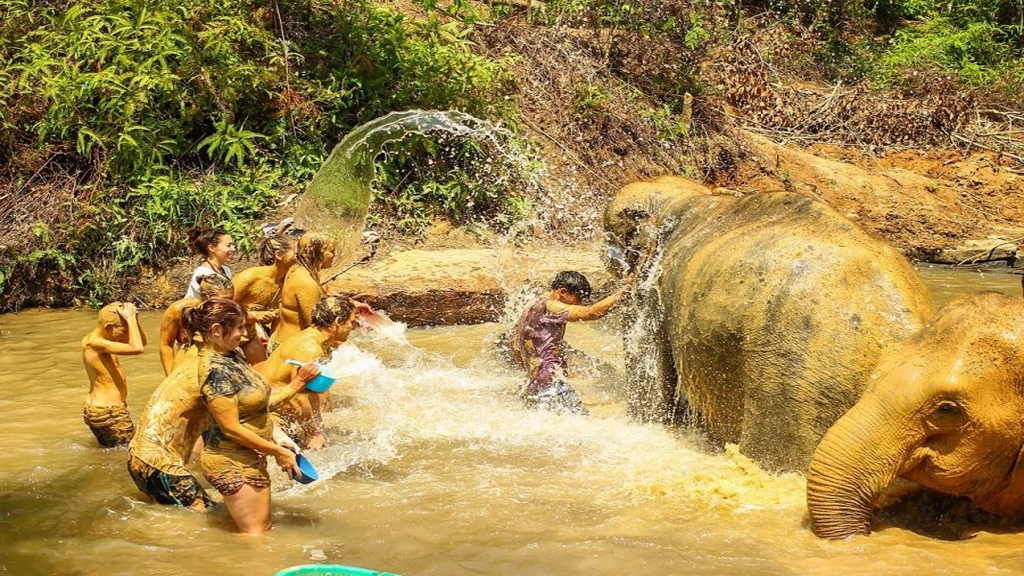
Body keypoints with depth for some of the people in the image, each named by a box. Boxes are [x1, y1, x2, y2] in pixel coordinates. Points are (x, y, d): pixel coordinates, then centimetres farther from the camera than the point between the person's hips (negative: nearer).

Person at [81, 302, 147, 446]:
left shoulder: (96, 340, 9)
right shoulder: (94, 343, -21)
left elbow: (142, 342, 14)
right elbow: (137, 348, -33)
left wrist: (135, 319, -2)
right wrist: (130, 318, -22)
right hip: (110, 413, -10)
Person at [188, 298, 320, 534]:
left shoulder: (233, 356, 5)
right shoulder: (216, 370, -23)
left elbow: (261, 402, 11)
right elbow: (232, 429, -23)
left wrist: (298, 382, 4)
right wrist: (279, 452, -17)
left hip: (250, 458, 10)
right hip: (233, 463, -10)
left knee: (264, 526, 18)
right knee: (256, 535, -1)